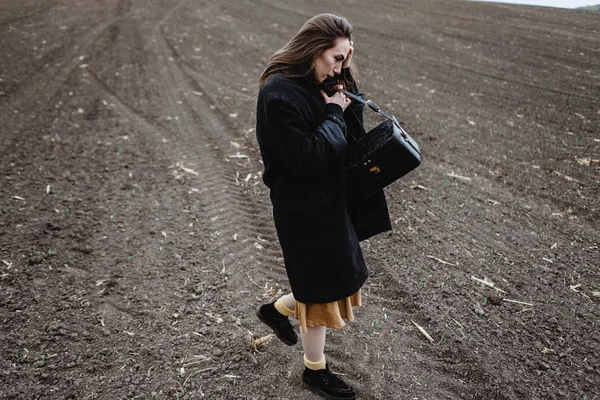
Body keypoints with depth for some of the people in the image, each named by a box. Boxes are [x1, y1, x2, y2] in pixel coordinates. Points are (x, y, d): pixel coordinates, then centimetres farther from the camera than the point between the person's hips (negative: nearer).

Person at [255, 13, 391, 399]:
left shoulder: (317, 85, 6)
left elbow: (352, 139, 7)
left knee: (340, 277, 21)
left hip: (331, 202, 9)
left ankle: (277, 309, 45)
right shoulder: (279, 94, -21)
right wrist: (335, 115, -17)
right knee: (321, 289, 9)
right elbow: (307, 157, -26)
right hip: (304, 211, -9)